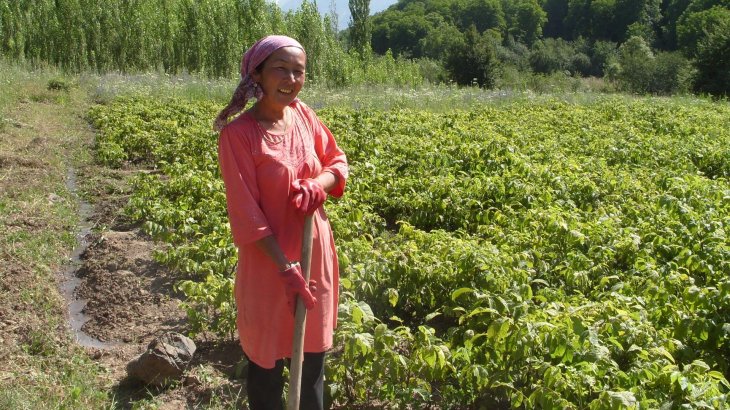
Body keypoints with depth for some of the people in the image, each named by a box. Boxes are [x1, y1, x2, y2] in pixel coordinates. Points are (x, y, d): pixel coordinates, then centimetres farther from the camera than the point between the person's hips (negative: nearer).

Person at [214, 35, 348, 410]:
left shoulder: (303, 114, -2)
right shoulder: (238, 133, -19)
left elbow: (338, 162, 7)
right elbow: (245, 213, -19)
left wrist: (319, 185, -16)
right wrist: (285, 267, -22)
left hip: (315, 253, 6)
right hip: (268, 261, -5)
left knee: (314, 350, 21)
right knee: (267, 359, 12)